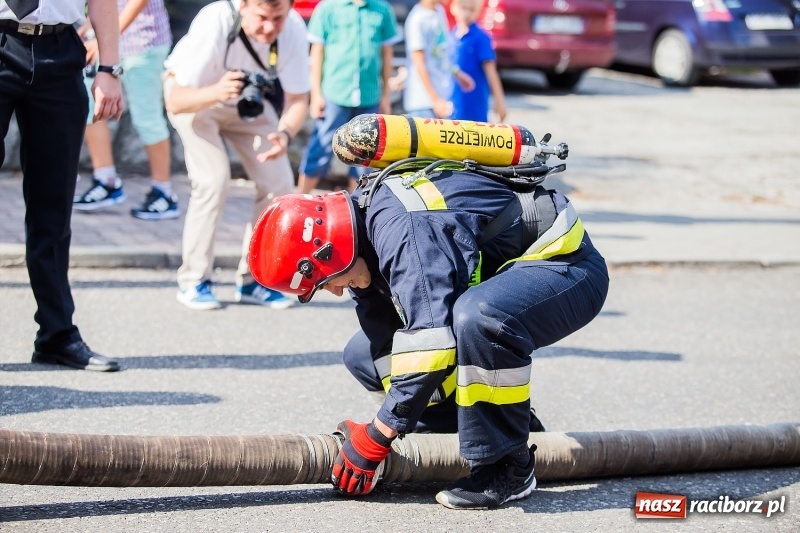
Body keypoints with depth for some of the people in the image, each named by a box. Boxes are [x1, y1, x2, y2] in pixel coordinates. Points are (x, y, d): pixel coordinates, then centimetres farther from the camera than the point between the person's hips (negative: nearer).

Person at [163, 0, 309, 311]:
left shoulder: (294, 29, -28)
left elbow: (298, 99, -20)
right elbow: (175, 100, -38)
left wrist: (285, 134, -40)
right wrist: (217, 92, -57)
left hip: (249, 101, 4)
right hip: (195, 96, -4)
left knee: (278, 184, -6)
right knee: (213, 180, -21)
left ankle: (252, 280, 8)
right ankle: (193, 281, -7)